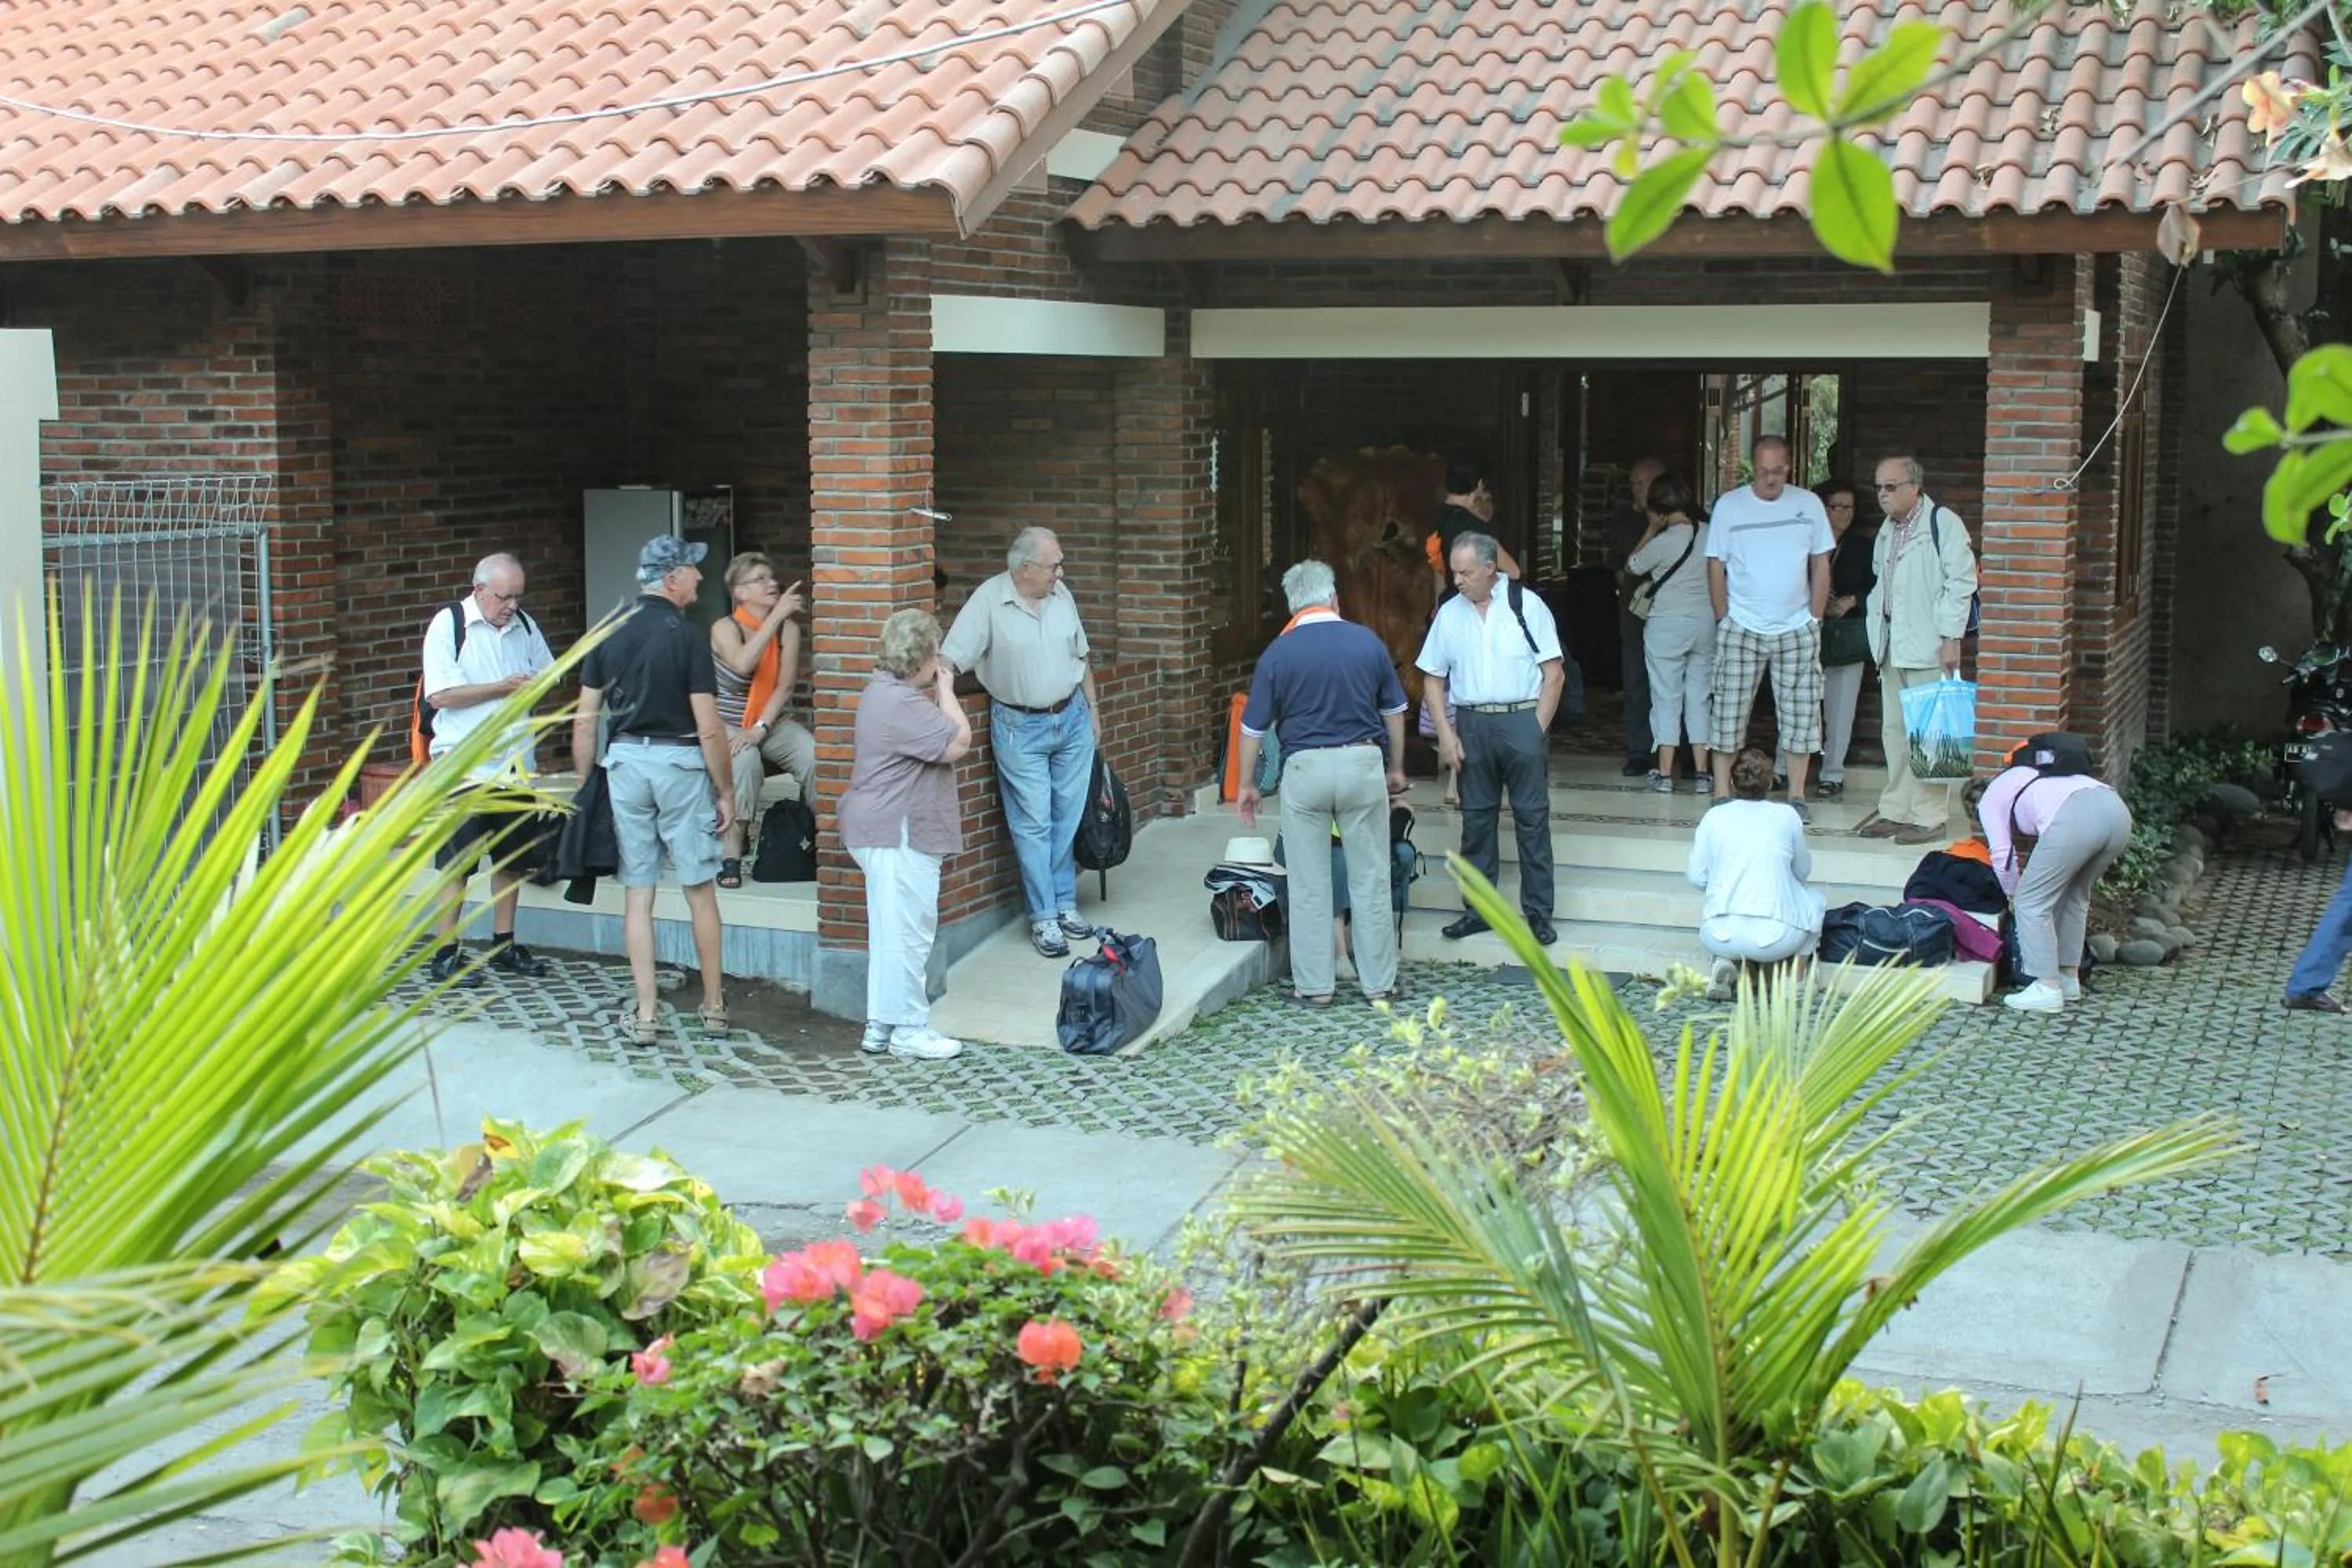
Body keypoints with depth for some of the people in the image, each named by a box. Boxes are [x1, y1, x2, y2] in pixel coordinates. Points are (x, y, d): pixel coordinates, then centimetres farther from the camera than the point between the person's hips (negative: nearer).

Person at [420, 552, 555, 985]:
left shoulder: (523, 625, 10)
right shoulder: (448, 624, -7)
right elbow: (440, 695, -14)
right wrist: (503, 687, -14)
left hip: (516, 762, 6)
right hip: (465, 766, -6)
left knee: (511, 860, 12)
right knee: (457, 864, -3)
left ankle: (504, 945, 23)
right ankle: (446, 954, 2)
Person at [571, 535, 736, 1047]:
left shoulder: (609, 633, 5)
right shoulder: (687, 635, -10)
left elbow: (584, 720, 5)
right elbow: (709, 728, -12)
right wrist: (726, 791, -3)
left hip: (624, 760, 4)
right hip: (678, 762, -4)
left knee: (637, 893, 7)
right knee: (699, 889, 8)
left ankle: (646, 1015, 7)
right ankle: (714, 1007, 17)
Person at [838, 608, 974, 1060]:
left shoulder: (887, 691, 14)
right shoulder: (900, 704, -22)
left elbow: (932, 732, 23)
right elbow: (956, 743, -21)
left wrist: (937, 696, 11)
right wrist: (946, 693, -9)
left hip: (885, 832, 12)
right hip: (899, 835, -12)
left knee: (890, 932, 17)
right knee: (909, 931, -4)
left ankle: (881, 1025, 24)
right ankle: (909, 1029, 3)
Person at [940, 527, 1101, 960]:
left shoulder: (1062, 595, 2)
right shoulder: (989, 600, -14)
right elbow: (949, 660, -16)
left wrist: (1092, 708, 16)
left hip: (1071, 719, 5)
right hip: (1020, 729, -5)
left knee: (1068, 818, 10)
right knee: (1032, 825, -1)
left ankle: (1066, 904, 22)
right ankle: (1043, 918, 6)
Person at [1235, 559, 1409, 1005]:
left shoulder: (1278, 653, -3)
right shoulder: (1369, 643, 1)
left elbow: (1253, 728, 1)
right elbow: (1394, 713, 10)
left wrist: (1246, 786, 12)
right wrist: (1396, 770, 23)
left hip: (1305, 768, -1)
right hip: (1363, 764, 1)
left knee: (1309, 884, 8)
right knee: (1371, 879, 9)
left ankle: (1314, 985, 13)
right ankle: (1379, 983, 15)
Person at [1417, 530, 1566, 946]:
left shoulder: (1527, 606, -2)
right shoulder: (1449, 614, 7)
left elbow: (1553, 675, -2)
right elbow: (1433, 679, 11)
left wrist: (1537, 730, -8)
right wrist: (1446, 733, 1)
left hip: (1523, 718, -3)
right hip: (1471, 722, 3)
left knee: (1532, 818, 1)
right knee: (1476, 818, 8)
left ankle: (1538, 913, 8)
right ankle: (1478, 909, 19)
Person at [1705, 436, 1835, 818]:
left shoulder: (1808, 504, 4)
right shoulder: (1729, 506, 0)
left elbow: (1821, 565, 8)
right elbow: (1716, 566, 3)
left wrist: (1814, 620, 2)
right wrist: (1725, 620, -3)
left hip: (1796, 629, 1)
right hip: (1741, 628, -1)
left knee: (1801, 713, 1)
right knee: (1729, 711, -2)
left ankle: (1797, 796, 10)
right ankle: (1722, 794, 4)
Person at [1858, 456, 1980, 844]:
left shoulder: (1943, 524, -8)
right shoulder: (1888, 530, 17)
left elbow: (1960, 583, -12)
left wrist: (1950, 638, -16)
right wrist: (1878, 626, 15)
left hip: (1928, 647, -8)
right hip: (1892, 645, 8)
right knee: (1894, 730, 12)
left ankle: (1929, 816, -2)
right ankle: (1895, 810, 20)